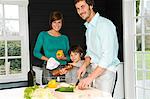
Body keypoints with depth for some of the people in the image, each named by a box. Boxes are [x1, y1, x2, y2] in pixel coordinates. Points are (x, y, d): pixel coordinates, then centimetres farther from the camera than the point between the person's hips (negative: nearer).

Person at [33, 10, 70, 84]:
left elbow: (69, 56, 15)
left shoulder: (65, 38, 13)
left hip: (63, 69, 2)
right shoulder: (43, 35, 5)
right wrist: (48, 59, -11)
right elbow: (36, 52, 3)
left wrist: (64, 58, -7)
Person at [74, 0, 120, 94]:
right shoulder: (88, 27, 14)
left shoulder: (105, 24, -15)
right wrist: (84, 65, 1)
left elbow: (108, 56, -22)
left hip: (105, 70, -7)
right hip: (95, 69, 7)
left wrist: (90, 78, -26)